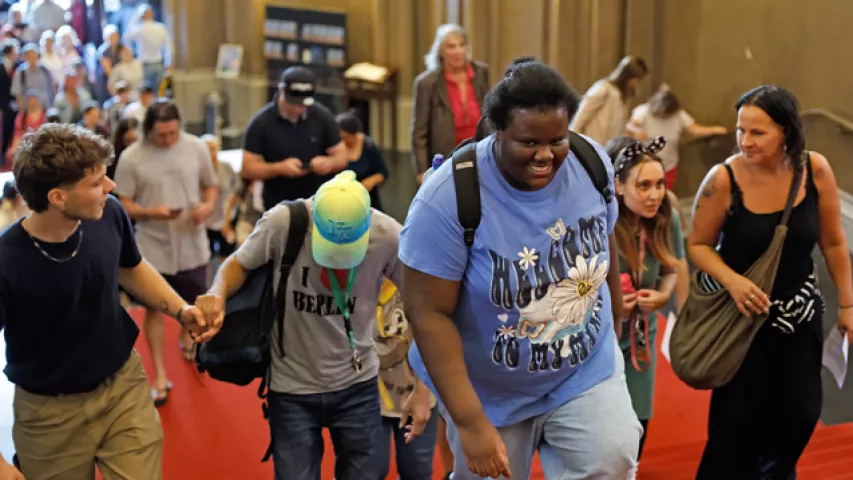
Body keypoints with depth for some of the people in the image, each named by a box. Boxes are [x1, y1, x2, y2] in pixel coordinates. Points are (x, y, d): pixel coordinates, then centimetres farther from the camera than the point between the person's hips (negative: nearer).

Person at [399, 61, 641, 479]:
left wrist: (615, 302, 21)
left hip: (588, 368, 3)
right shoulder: (448, 199, -27)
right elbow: (428, 313, -24)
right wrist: (470, 421, -26)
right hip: (491, 391, -3)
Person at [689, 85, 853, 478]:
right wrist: (732, 281, -26)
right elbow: (699, 245, -9)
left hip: (799, 311, 3)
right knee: (739, 415, -1)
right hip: (740, 311, -3)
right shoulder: (723, 179, -21)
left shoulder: (815, 169, -14)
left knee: (800, 411, 9)